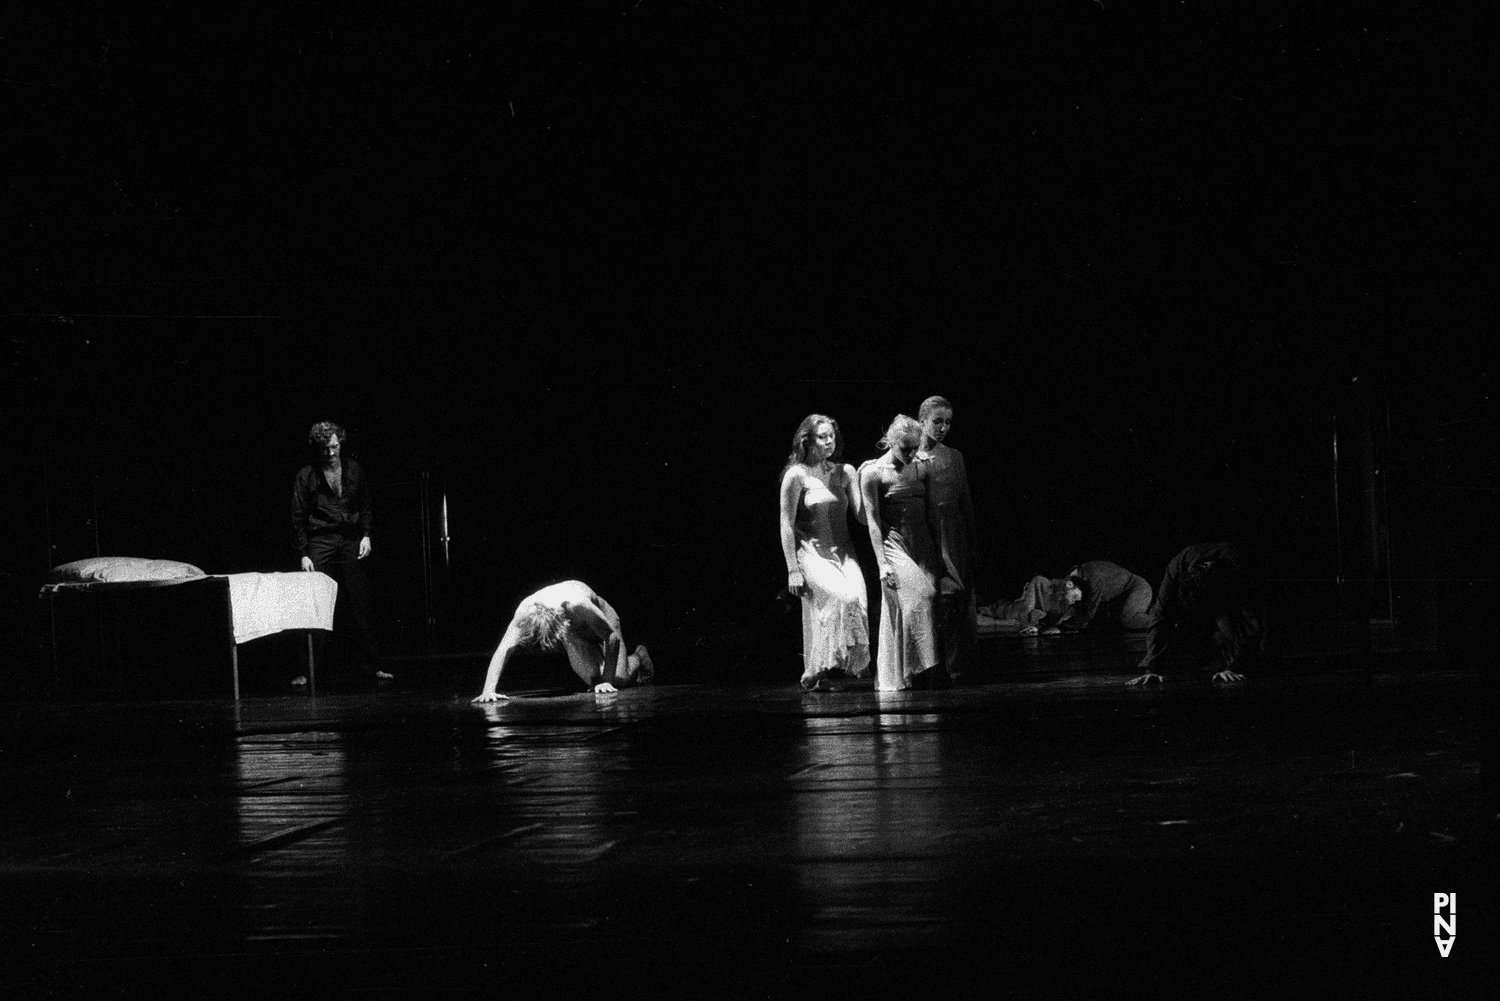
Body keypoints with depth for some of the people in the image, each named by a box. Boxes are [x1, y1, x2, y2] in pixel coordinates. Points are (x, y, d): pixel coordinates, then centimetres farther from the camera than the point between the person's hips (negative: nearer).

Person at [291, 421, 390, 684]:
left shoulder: (354, 470, 7)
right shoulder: (306, 477, -2)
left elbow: (366, 506, 15)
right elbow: (298, 518, 0)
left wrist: (366, 535, 2)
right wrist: (304, 554, -6)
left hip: (351, 542, 2)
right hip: (320, 542, -2)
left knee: (361, 604, 2)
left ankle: (374, 666, 7)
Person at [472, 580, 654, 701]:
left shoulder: (577, 605, -47)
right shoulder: (525, 612, -37)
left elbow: (613, 636, -36)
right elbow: (503, 650, -38)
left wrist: (607, 681, -38)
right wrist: (489, 690, -52)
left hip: (601, 621, -3)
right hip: (574, 634, 3)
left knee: (620, 679, -14)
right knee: (593, 679, -17)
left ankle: (638, 657, 24)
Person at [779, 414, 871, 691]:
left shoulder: (845, 472, 10)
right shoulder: (797, 475, -2)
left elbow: (863, 516, 5)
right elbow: (786, 525, -2)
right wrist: (792, 570, -7)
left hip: (843, 552, 4)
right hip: (812, 552, -4)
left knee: (858, 599, -22)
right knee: (844, 598, -28)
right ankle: (822, 669, -18)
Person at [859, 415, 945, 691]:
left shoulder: (922, 467, 9)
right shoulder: (873, 472, -5)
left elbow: (930, 513, 13)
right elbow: (872, 521, -7)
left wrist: (937, 554, 10)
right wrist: (882, 563, -14)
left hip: (922, 545, 5)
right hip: (893, 545, -5)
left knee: (927, 601, -3)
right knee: (919, 599, -21)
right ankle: (924, 668, -19)